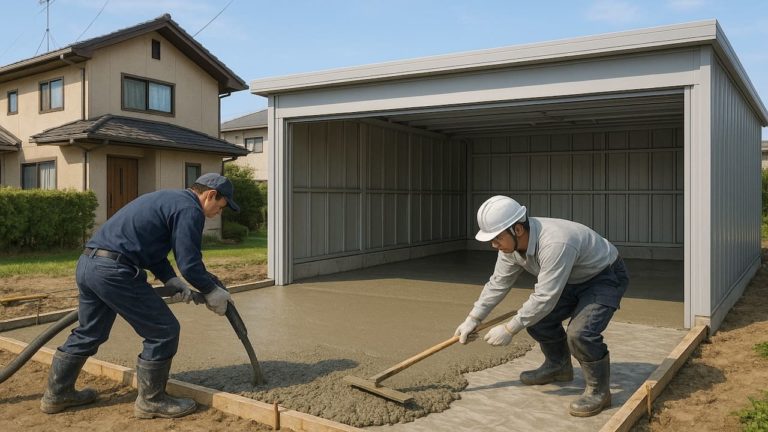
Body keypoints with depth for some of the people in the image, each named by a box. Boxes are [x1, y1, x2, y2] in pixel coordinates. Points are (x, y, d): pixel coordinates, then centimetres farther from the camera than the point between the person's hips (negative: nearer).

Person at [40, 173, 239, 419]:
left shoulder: (169, 200, 22)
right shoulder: (189, 209, -8)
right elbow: (190, 263, -12)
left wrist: (172, 281, 15)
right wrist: (213, 292, 2)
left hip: (87, 264, 10)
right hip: (114, 271, -10)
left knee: (88, 333, 26)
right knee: (163, 332, 1)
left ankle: (57, 394, 39)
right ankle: (151, 401, 14)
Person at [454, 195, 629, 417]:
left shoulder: (555, 243, -40)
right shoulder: (511, 241, -13)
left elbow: (545, 297, -36)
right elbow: (498, 282, -3)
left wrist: (510, 329, -27)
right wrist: (473, 319, -5)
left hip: (606, 276, -8)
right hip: (573, 280, 8)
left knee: (580, 333, -25)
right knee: (535, 317, 3)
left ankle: (598, 390, -2)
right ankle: (558, 366, 29)